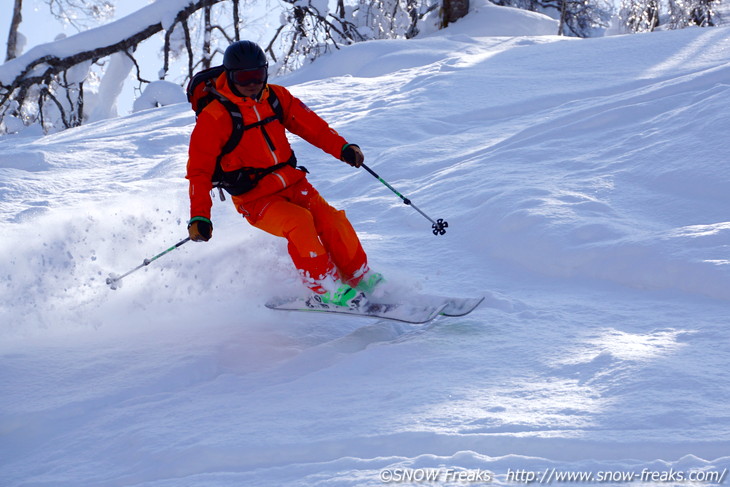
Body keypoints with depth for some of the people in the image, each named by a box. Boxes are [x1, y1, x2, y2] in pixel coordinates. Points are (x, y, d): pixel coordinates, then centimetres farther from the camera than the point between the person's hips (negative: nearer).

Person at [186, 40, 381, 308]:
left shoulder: (276, 97, 3)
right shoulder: (214, 118, -12)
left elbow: (311, 125, 7)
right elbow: (199, 170, -10)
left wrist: (342, 148, -9)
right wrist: (199, 216, -18)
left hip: (293, 183, 5)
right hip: (256, 199, -5)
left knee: (331, 220, -16)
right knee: (298, 221, -29)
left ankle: (361, 278, 2)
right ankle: (324, 288, -19)